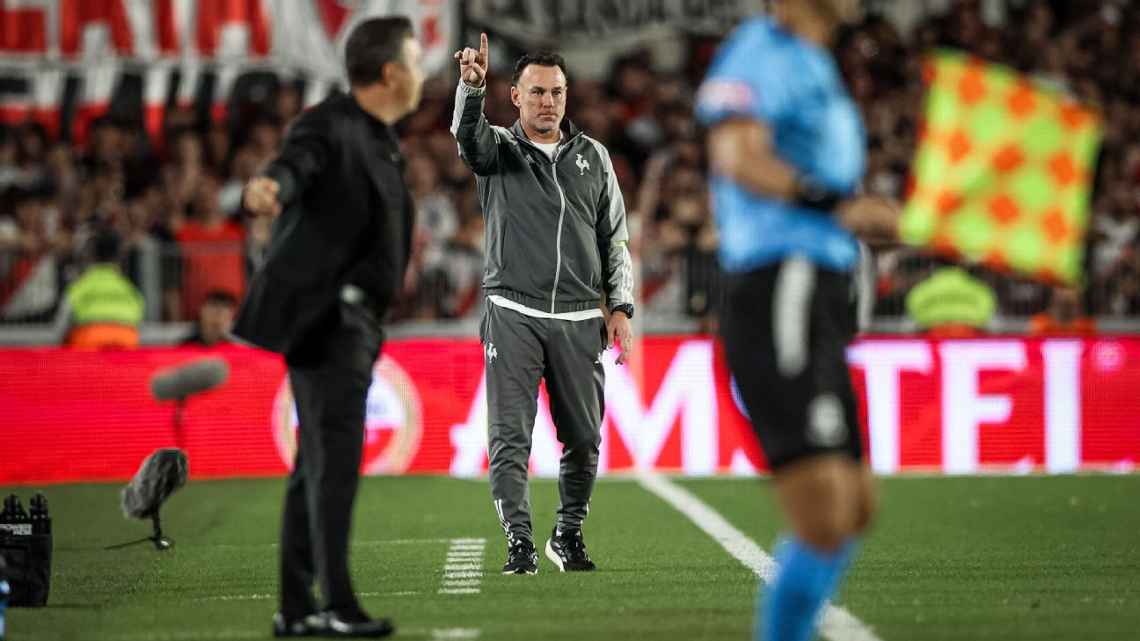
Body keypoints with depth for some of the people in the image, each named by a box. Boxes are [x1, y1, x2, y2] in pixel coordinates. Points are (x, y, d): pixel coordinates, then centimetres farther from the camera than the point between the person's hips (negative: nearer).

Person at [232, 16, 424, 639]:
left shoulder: (381, 139, 16)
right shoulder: (329, 126, -13)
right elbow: (296, 162, -36)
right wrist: (270, 186, -59)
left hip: (349, 316, 10)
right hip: (323, 313, -10)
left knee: (317, 463, 10)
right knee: (336, 459, -13)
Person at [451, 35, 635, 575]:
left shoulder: (593, 156, 14)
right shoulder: (498, 149, 6)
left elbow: (615, 240, 15)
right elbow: (468, 135, -19)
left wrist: (620, 307, 3)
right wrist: (472, 85, -40)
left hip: (580, 322, 2)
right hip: (514, 316, -2)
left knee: (584, 440, 6)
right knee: (510, 437, -9)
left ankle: (568, 535, 24)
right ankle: (520, 544, -8)